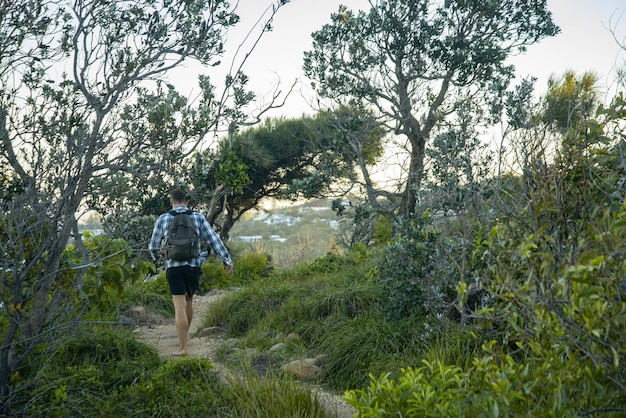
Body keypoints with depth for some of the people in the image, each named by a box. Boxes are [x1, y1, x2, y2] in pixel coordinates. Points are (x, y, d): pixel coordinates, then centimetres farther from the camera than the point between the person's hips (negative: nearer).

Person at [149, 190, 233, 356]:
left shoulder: (162, 219, 2)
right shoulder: (198, 217, 2)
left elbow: (153, 246, 8)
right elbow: (214, 239, -5)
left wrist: (157, 255, 31)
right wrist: (227, 260, -3)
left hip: (174, 268, -2)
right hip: (194, 267, 2)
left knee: (180, 308, -4)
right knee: (188, 300, 24)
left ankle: (183, 348, -9)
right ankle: (184, 335, 39)